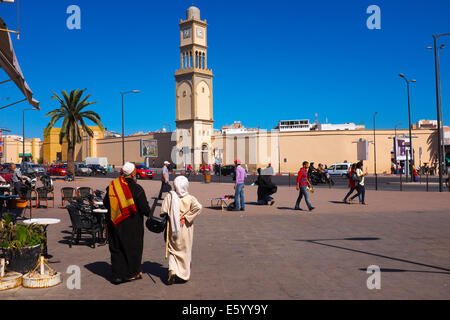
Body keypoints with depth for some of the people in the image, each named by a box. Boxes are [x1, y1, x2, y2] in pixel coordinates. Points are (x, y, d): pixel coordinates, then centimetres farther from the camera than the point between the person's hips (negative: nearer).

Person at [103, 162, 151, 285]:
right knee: (133, 247, 12)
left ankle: (117, 275, 15)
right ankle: (132, 273, 22)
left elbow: (106, 204, 8)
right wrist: (148, 213, 9)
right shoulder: (137, 189, -15)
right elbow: (145, 208, -12)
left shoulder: (112, 186, -2)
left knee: (116, 249, 13)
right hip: (132, 225, -4)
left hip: (114, 224, 4)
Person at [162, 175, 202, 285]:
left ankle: (172, 269, -8)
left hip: (173, 228, 0)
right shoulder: (190, 198, -8)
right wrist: (186, 217, -16)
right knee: (185, 251, 15)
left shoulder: (169, 196, -7)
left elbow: (164, 211, -8)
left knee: (173, 250, 14)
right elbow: (198, 207, -24)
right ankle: (184, 274, 23)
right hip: (186, 229, 0)